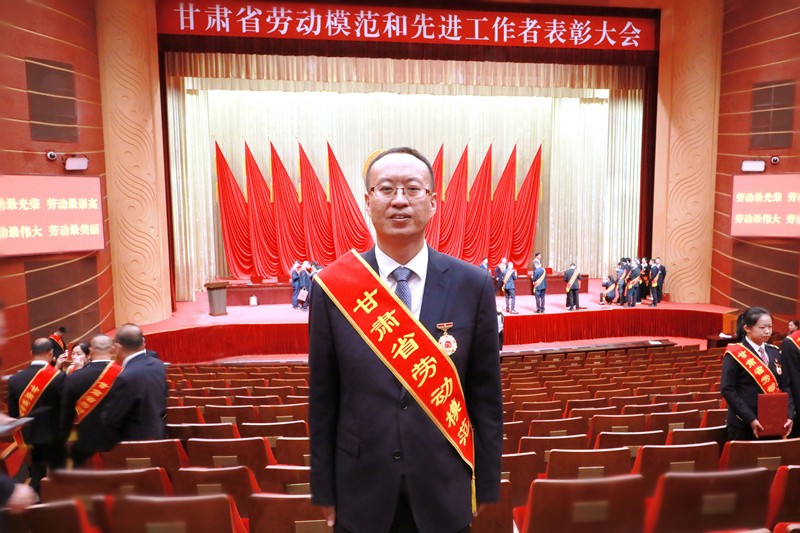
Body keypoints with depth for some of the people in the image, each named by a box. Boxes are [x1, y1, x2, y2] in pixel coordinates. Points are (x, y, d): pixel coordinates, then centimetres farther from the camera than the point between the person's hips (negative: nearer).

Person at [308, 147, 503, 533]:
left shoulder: (473, 285, -8)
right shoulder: (332, 286, -9)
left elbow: (486, 395, -2)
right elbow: (322, 400, -3)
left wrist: (486, 483, 3)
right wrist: (324, 488, 1)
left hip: (444, 490, 1)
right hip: (361, 490, 0)